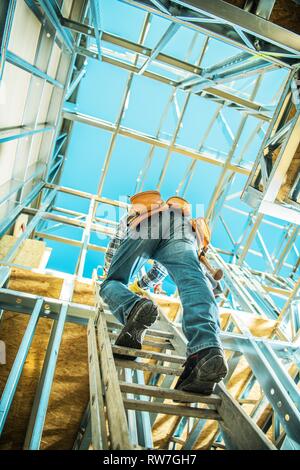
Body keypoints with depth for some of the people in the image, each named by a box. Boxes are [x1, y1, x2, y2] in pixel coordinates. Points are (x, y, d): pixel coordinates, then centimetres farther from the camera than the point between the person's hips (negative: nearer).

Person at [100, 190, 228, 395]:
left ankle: (133, 309, -29)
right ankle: (207, 351, -51)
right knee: (194, 284, -22)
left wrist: (108, 274, 71)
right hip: (182, 227, 2)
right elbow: (164, 265, 61)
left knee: (112, 283, 7)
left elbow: (112, 253, 50)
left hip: (143, 228, -1)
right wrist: (145, 282, 79)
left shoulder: (130, 216, 46)